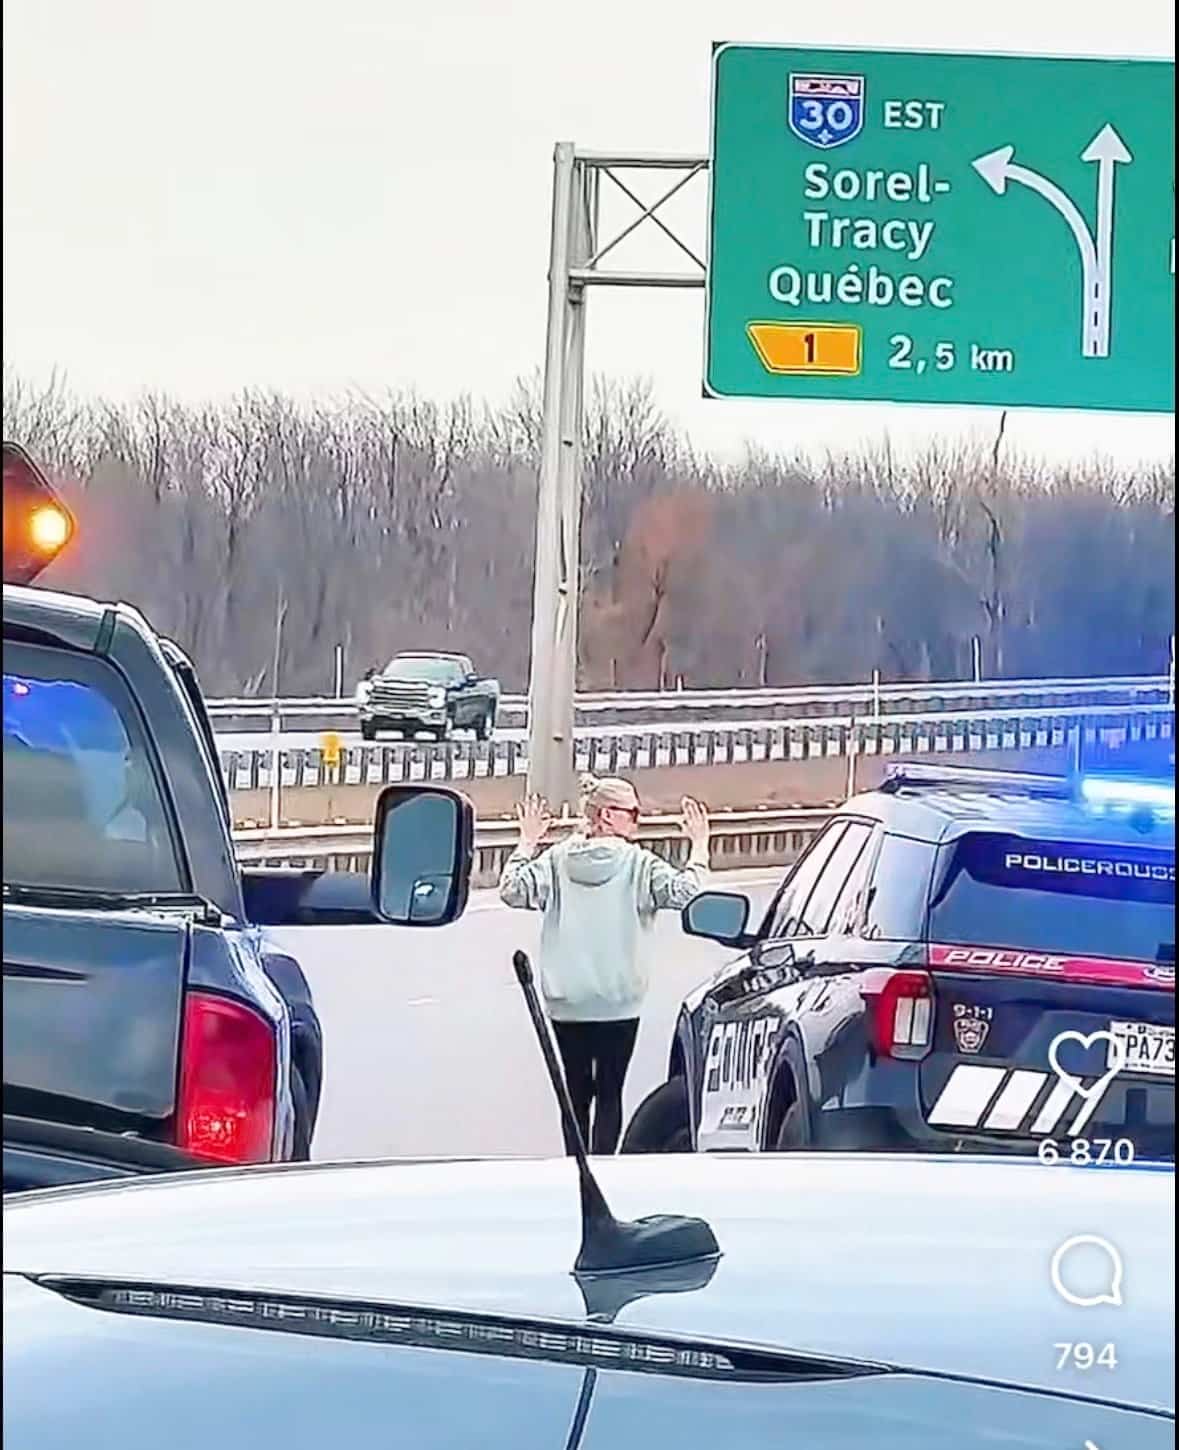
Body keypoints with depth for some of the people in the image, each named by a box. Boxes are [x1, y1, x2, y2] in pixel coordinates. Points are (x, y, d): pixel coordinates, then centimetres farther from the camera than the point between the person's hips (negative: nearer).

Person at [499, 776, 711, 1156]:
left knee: (576, 1092, 11)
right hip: (619, 1003, -3)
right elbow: (686, 892, -16)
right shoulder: (638, 864, -7)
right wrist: (699, 846, -4)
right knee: (609, 1093, 4)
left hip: (566, 1004, 3)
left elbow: (513, 890, -6)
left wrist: (528, 842, 5)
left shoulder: (557, 860, 1)